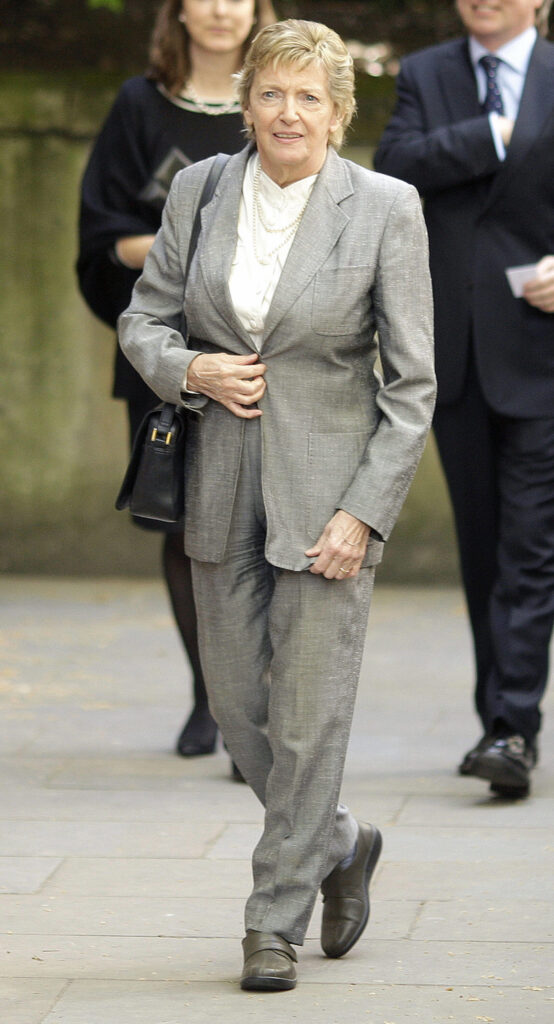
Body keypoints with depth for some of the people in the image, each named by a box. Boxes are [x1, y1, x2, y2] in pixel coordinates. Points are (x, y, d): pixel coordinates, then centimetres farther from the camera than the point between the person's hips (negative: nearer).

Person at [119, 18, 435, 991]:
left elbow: (411, 383, -6)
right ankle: (339, 844, 35)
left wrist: (363, 512, -13)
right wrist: (192, 370, -10)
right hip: (222, 483, 4)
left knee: (309, 717, -3)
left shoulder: (386, 208, -7)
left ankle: (276, 920, 10)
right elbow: (142, 319, 12)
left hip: (328, 490, -4)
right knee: (236, 705, 10)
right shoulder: (198, 190, 3)